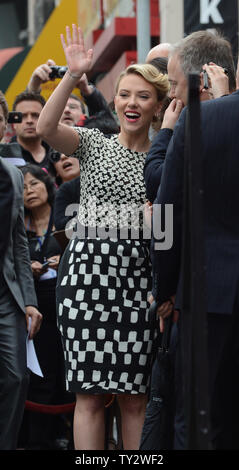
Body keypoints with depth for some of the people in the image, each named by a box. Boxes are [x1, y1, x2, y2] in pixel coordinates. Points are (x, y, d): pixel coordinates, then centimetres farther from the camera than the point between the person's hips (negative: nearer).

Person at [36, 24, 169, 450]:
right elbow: (45, 128, -11)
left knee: (136, 395, 2)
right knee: (90, 392, -3)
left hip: (141, 280, 2)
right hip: (89, 269, -2)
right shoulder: (93, 144, 8)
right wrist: (72, 75, -17)